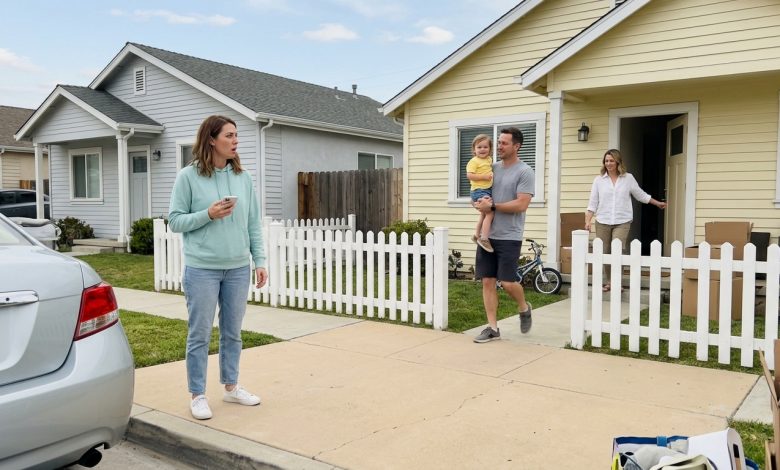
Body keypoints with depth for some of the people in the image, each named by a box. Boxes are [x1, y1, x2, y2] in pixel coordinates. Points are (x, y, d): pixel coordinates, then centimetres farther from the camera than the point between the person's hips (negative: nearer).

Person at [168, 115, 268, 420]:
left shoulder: (242, 177, 4)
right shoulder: (189, 177, -5)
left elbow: (253, 224, 7)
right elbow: (175, 221, -3)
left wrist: (260, 261, 4)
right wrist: (208, 215, -17)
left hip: (238, 268, 4)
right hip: (202, 269, -3)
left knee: (233, 332, 14)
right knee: (200, 334, 5)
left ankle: (231, 386, 30)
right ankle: (198, 395, 19)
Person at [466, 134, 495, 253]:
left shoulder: (489, 159, 13)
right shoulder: (474, 161, -12)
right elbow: (469, 175, -22)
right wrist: (484, 176, -24)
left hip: (488, 190, 9)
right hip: (479, 191, -9)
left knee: (484, 214, 22)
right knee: (490, 212, -19)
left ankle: (477, 235, 38)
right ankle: (484, 238, -18)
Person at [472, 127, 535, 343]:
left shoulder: (524, 172, -7)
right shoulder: (492, 168, 11)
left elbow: (521, 205, -16)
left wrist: (492, 206, -17)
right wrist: (478, 203, -3)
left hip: (509, 236, -6)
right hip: (487, 234, 6)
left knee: (507, 282, -6)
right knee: (487, 281, 4)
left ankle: (524, 308, 26)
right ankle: (492, 327, 12)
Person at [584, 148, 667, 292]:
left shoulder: (628, 178, 5)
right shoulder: (599, 180, 5)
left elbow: (641, 195, 19)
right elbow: (593, 203, 5)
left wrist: (657, 203, 28)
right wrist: (588, 220, -6)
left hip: (622, 222, -1)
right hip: (602, 222, 2)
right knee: (604, 253, 3)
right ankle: (610, 282, 16)